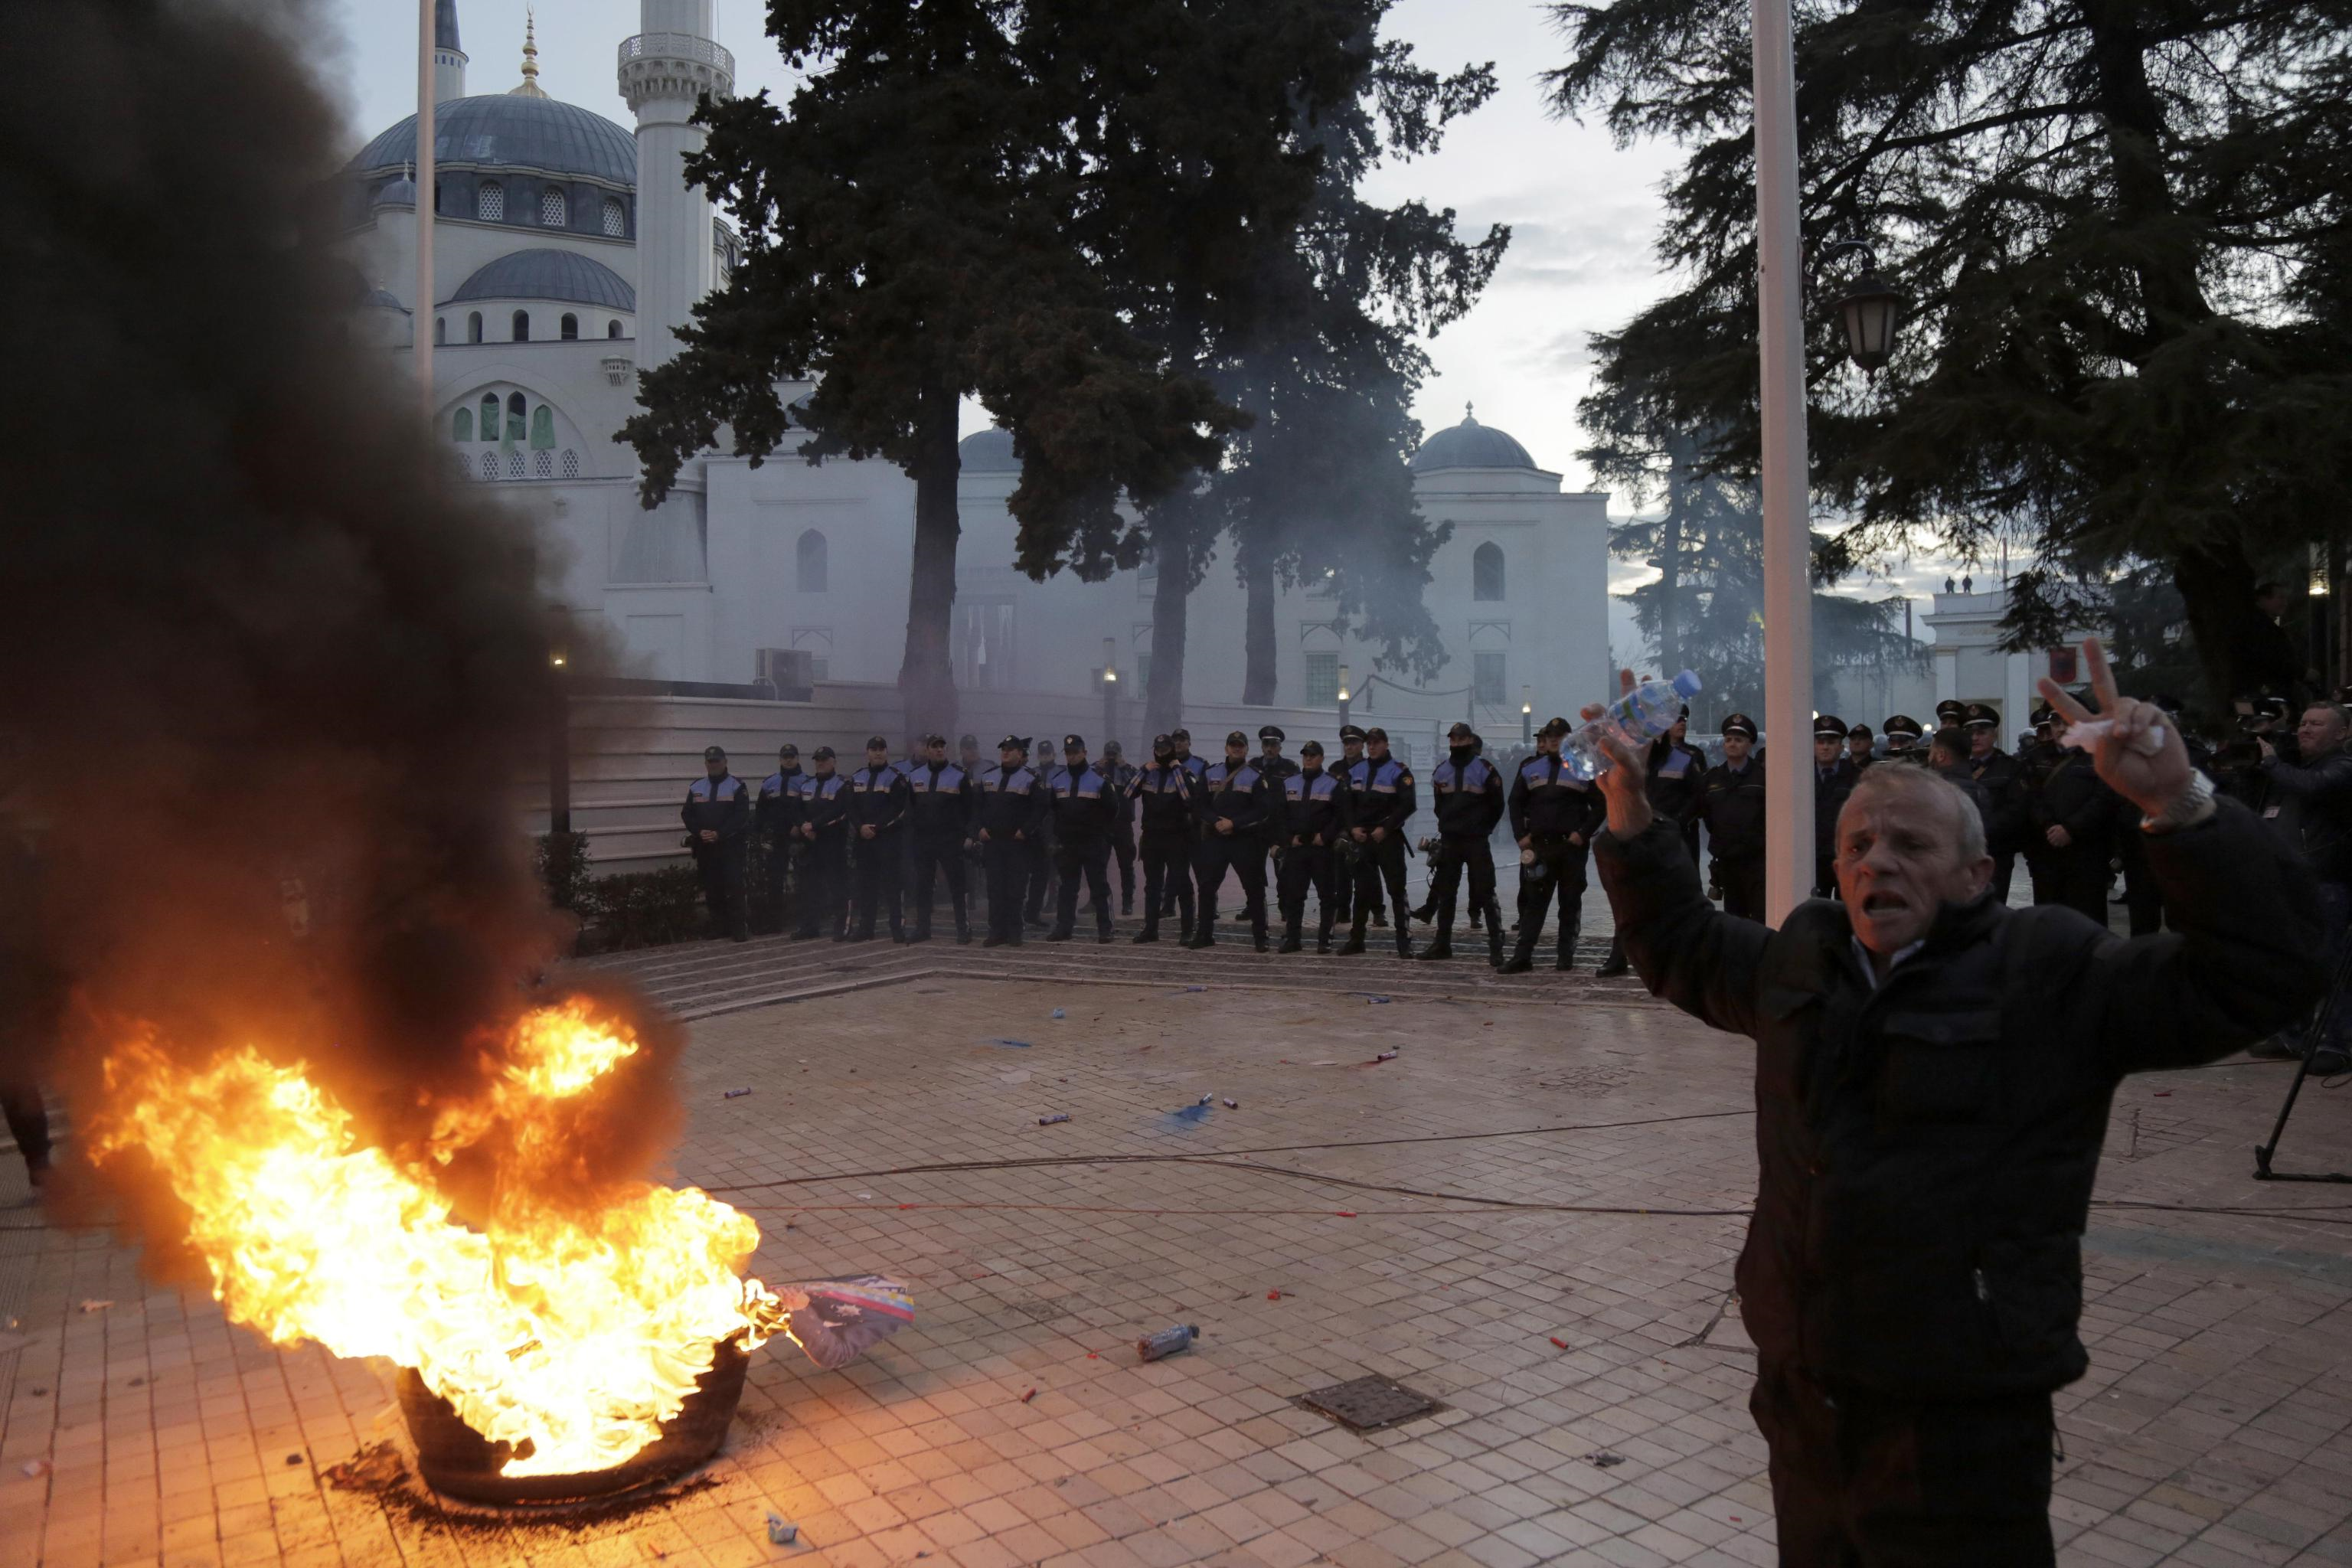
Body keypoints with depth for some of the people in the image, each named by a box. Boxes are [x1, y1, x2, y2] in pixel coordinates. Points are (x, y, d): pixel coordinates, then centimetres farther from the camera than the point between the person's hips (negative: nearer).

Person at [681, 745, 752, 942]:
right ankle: (719, 927, 14)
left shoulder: (737, 786, 0)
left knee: (733, 886, -10)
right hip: (704, 846, 4)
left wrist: (719, 834, -18)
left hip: (730, 845, -4)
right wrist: (700, 832, -9)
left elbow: (741, 815, -10)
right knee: (711, 887, 6)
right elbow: (686, 814, 9)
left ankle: (739, 927, -8)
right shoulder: (696, 787, 13)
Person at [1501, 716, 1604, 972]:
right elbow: (1515, 802, 14)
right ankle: (1522, 956, 0)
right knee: (1533, 901, 1)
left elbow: (1600, 805, 1)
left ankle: (1566, 956, 12)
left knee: (1570, 903, 5)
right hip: (1539, 846, 2)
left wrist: (1583, 833, -9)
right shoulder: (1530, 768, 11)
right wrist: (1521, 835, 4)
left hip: (1572, 846, -2)